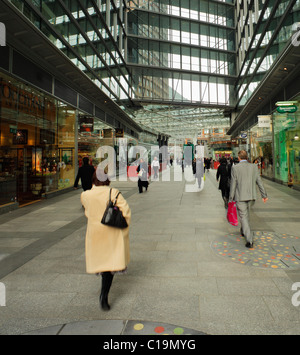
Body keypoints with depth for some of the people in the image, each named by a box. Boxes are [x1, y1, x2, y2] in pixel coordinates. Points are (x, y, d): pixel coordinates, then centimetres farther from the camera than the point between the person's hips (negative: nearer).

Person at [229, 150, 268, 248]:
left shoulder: (235, 168, -9)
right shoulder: (254, 167, 2)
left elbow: (233, 184, -8)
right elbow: (259, 182, 5)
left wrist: (231, 198, -2)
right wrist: (264, 195, 12)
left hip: (240, 197, -4)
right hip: (251, 196, 5)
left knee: (243, 217, 0)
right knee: (246, 214, 25)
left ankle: (249, 241, -7)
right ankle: (243, 231, 44)